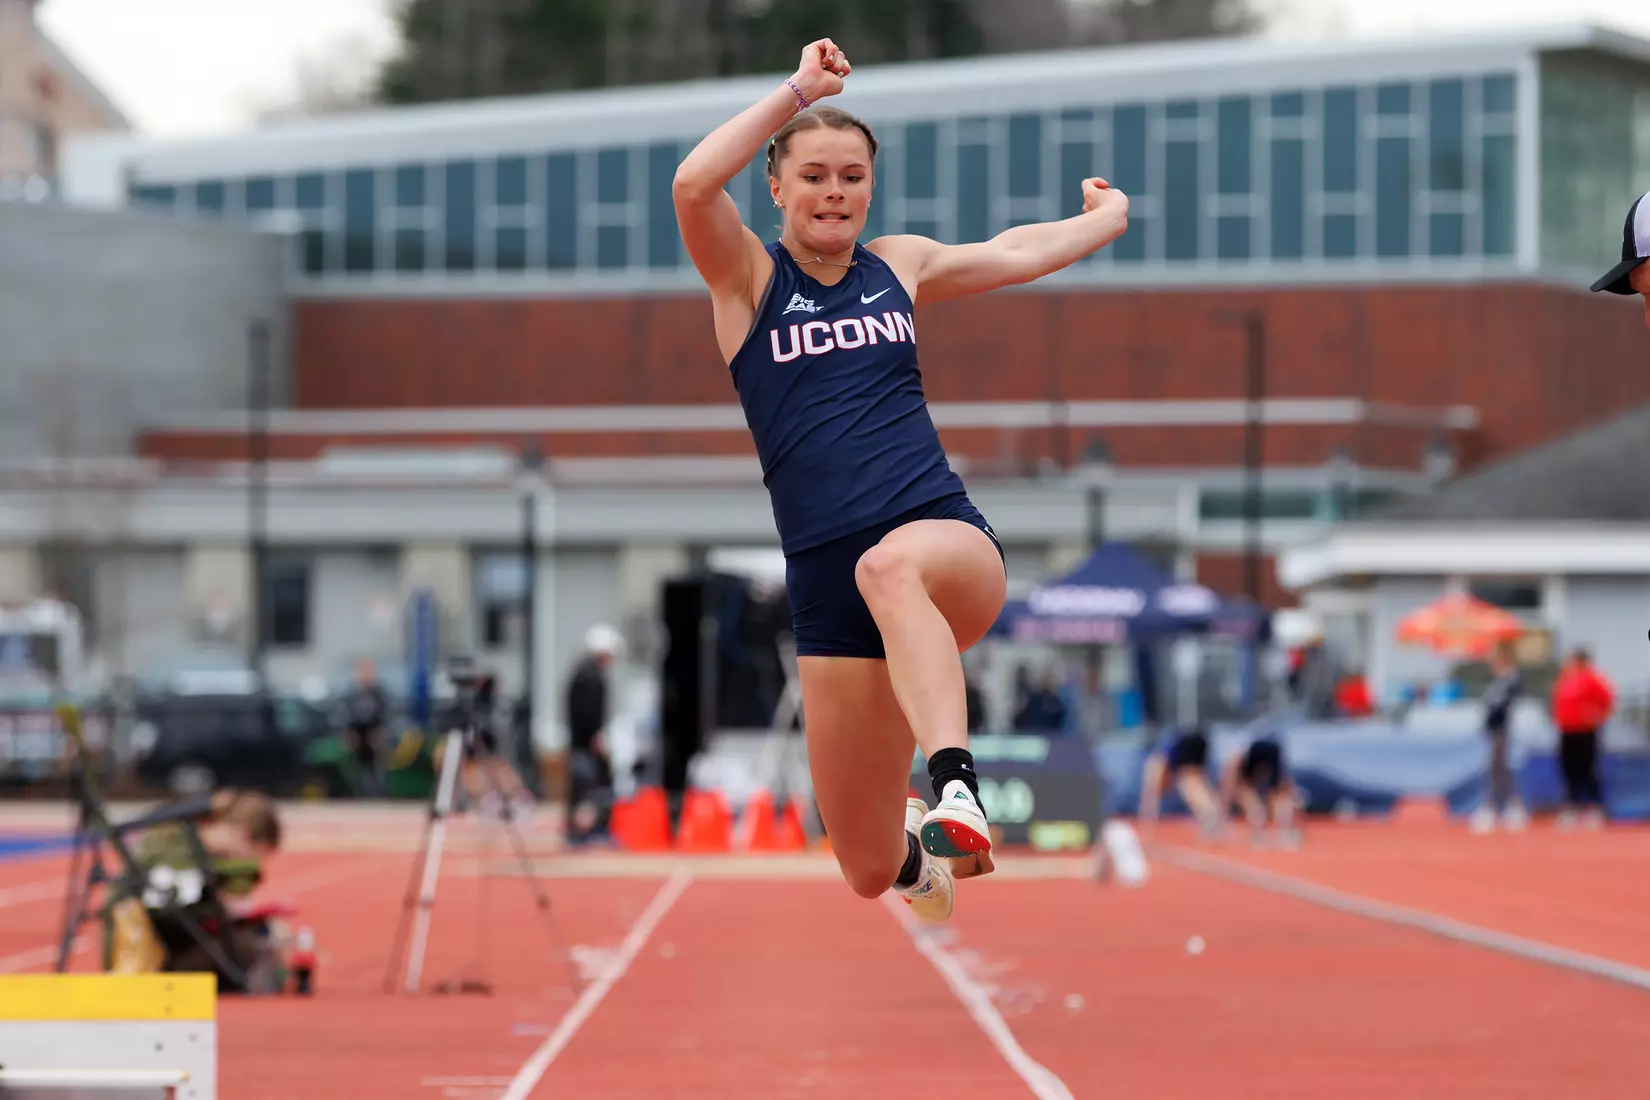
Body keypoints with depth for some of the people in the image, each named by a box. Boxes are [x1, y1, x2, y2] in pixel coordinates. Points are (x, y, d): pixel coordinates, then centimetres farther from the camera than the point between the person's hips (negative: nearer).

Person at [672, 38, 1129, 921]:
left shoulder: (898, 265, 17)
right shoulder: (748, 277, 7)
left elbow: (1018, 254, 35)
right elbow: (693, 184, -13)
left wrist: (1107, 216, 46)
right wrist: (798, 91, -7)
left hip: (949, 542, 0)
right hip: (826, 583, 0)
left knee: (893, 567, -40)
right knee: (871, 872, 2)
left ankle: (954, 785, -57)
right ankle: (914, 841, 41)